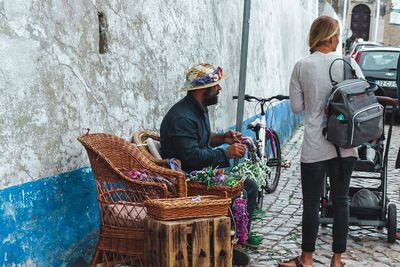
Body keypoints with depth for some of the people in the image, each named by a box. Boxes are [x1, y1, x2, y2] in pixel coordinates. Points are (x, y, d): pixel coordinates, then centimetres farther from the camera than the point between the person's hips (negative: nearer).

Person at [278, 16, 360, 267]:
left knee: (311, 203, 7)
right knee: (341, 201, 11)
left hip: (315, 147, -1)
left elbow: (296, 106, 0)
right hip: (345, 145, 2)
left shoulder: (302, 66, -5)